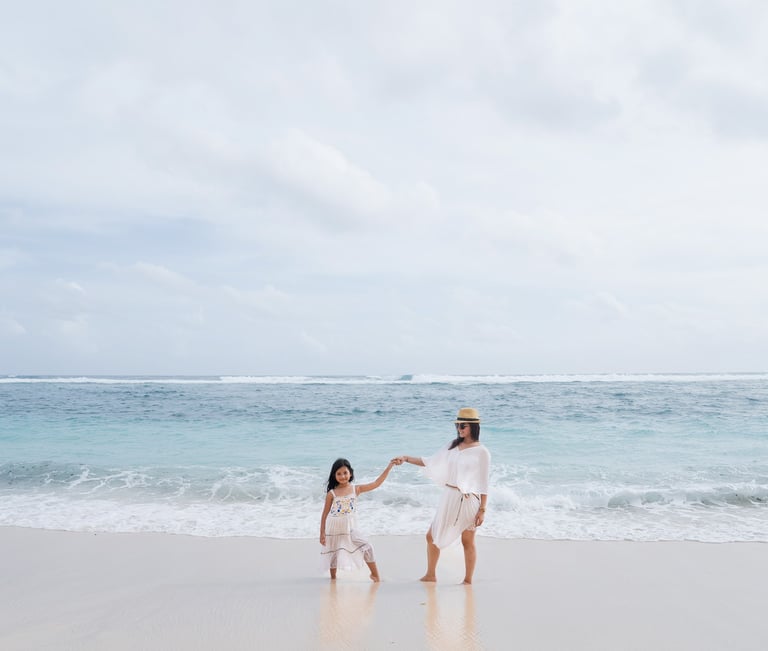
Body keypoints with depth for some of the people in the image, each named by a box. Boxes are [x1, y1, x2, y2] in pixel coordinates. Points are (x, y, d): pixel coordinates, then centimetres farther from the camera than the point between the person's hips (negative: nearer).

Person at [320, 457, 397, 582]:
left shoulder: (356, 489, -4)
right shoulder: (331, 494, -9)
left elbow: (376, 483, -8)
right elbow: (325, 514, -2)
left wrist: (389, 467, -12)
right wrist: (322, 533, -3)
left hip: (350, 528, 1)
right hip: (334, 530, -1)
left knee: (367, 547, -8)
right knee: (333, 555, 11)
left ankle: (375, 574, 9)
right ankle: (333, 579, 34)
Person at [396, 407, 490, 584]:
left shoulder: (482, 452, -9)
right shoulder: (453, 446, 7)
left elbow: (484, 484, -8)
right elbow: (430, 462, 12)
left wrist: (482, 509, -10)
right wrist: (407, 459, 2)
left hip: (468, 501, -6)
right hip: (449, 498, 6)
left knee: (468, 542, 6)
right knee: (432, 536, 12)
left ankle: (468, 581, 21)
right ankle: (431, 575, 28)